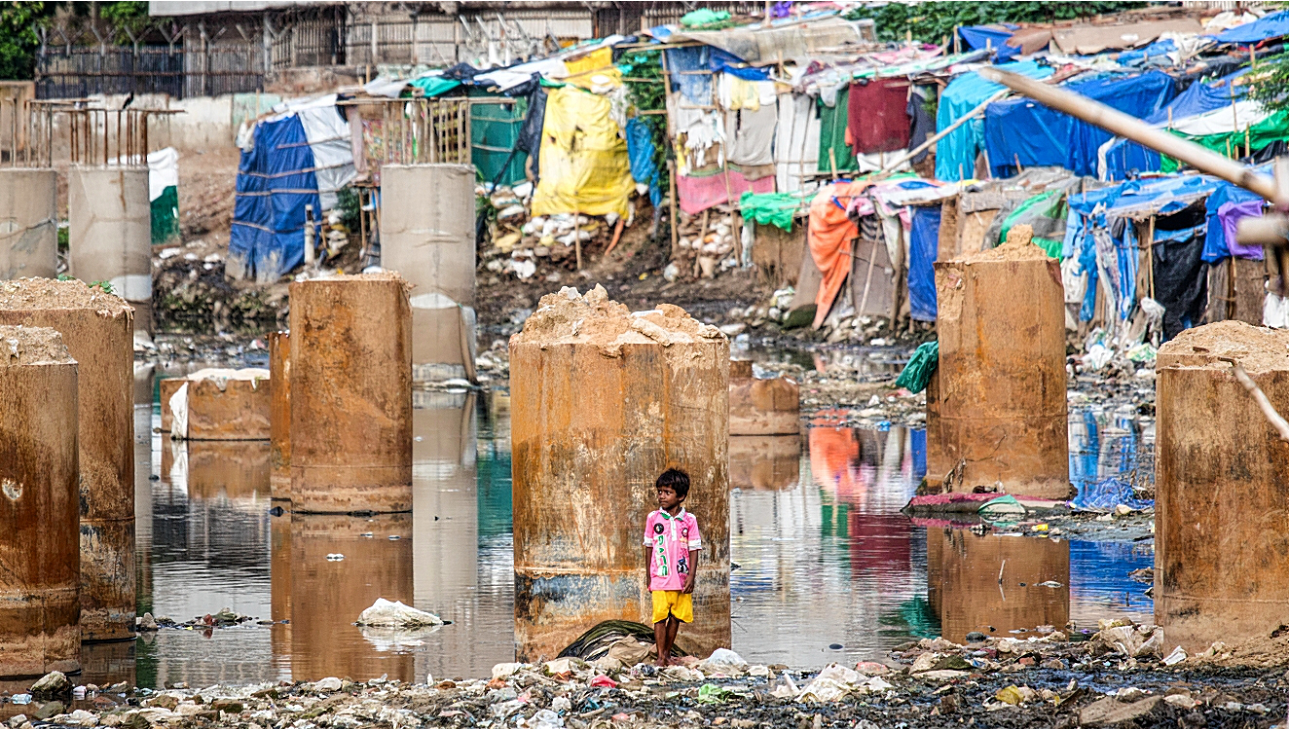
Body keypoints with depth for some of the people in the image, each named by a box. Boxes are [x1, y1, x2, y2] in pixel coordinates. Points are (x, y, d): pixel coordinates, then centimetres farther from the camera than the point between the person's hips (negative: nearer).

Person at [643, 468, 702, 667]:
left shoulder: (688, 520, 2)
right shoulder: (653, 518, 4)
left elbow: (694, 549, 3)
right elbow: (648, 546, 9)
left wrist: (691, 575, -6)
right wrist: (648, 576, 8)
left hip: (681, 578, 1)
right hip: (659, 577, -1)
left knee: (676, 617, 6)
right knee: (660, 616, -6)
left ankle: (667, 653, 18)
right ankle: (660, 656, -3)